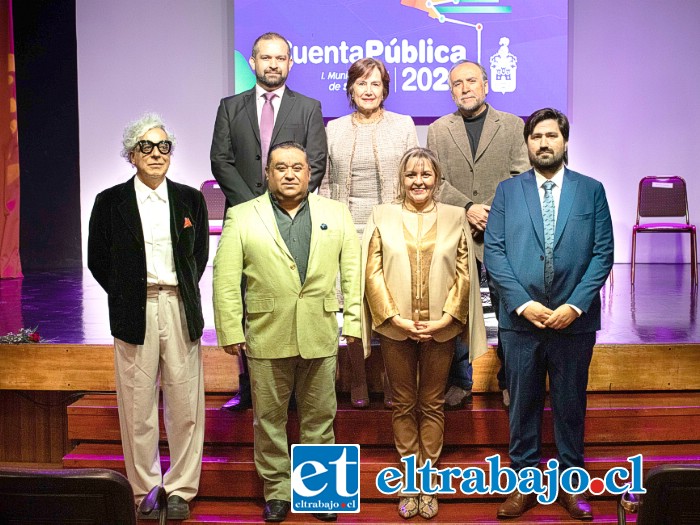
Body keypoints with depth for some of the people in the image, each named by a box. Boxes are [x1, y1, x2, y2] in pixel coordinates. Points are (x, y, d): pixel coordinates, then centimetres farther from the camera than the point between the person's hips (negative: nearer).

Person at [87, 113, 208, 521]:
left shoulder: (190, 199, 7)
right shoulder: (111, 202, 2)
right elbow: (98, 259, 8)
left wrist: (182, 293, 9)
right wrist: (126, 296, 5)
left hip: (180, 310, 1)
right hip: (135, 313, -1)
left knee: (186, 404, 4)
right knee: (138, 406, 5)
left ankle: (181, 489, 18)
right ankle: (145, 489, 20)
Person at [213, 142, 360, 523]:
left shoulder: (336, 214, 8)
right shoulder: (242, 217, 3)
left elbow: (353, 271, 7)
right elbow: (225, 278, 0)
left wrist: (354, 321, 1)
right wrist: (230, 330, -5)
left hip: (320, 337, 1)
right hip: (266, 337, -1)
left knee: (319, 417, 10)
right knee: (269, 418, 8)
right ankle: (277, 489, 23)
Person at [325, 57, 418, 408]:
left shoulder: (403, 126, 8)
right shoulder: (334, 129, 11)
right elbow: (326, 183, 12)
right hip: (348, 231, 1)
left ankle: (393, 385, 12)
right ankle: (358, 384, 13)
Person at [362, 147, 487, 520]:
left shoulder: (455, 218, 4)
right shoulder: (382, 216, 2)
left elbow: (464, 273, 1)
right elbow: (372, 272, -2)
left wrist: (446, 318, -9)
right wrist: (395, 317, -10)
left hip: (440, 329, 0)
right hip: (395, 328, 0)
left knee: (432, 404, 8)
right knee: (403, 404, 9)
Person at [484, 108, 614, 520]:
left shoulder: (592, 190, 5)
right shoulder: (508, 191, 6)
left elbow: (603, 253, 0)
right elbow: (494, 252, -1)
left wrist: (575, 305, -11)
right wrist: (522, 303, -11)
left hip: (575, 319, 0)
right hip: (521, 318, 0)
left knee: (571, 404, 10)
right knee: (523, 405, 8)